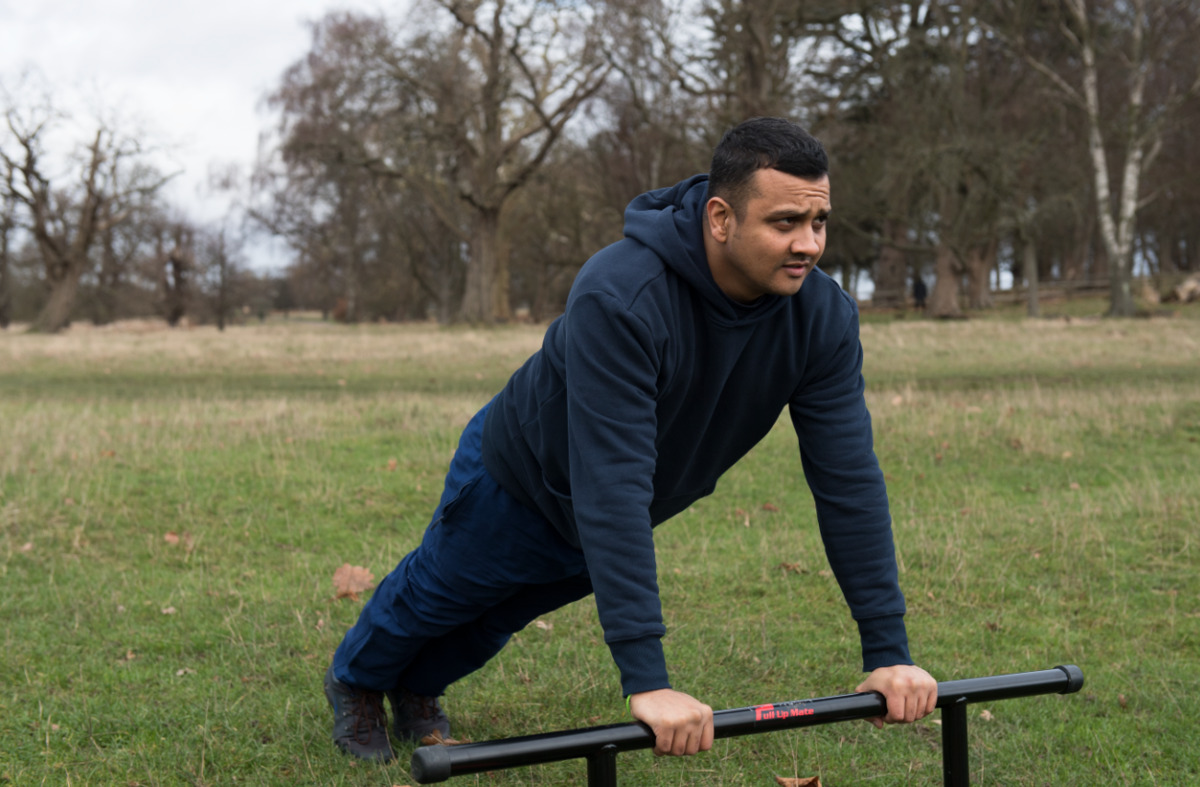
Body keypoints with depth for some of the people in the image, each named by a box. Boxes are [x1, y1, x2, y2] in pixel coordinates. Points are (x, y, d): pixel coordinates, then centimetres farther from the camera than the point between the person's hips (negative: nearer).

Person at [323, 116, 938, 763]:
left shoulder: (823, 316, -27)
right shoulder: (621, 298, -45)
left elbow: (848, 478, -23)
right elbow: (611, 487, -49)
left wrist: (888, 652, -26)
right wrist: (645, 681, -52)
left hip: (623, 513, 5)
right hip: (522, 482, -5)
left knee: (503, 615, 27)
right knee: (436, 597, 23)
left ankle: (418, 689, 58)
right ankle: (356, 682, 55)